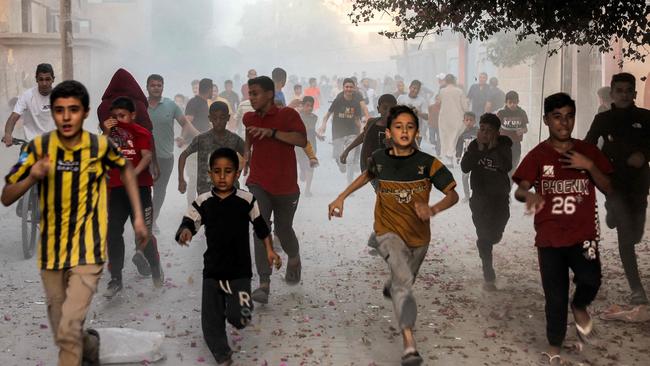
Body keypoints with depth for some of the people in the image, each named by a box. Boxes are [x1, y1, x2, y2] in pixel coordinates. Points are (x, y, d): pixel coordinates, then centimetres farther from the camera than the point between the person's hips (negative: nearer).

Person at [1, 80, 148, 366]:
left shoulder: (100, 146, -9)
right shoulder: (39, 146, -8)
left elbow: (125, 169, 12)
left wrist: (138, 216, 7)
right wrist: (32, 177, -26)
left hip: (88, 252, -2)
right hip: (51, 252, 3)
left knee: (68, 330, -17)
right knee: (61, 334, 15)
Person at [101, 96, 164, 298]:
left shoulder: (141, 132, -4)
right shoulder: (110, 132, 10)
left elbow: (147, 156, -19)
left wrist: (135, 172, -35)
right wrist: (107, 134, -12)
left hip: (139, 186, -4)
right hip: (117, 188, 4)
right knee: (113, 233, 1)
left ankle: (156, 271, 23)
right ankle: (115, 279, 10)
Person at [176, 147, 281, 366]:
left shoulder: (247, 200, -5)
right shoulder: (202, 202, -4)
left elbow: (261, 227, 6)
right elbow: (188, 224, -9)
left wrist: (269, 250, 3)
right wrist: (185, 232, -31)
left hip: (240, 270, -2)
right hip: (212, 270, 2)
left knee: (239, 318, -11)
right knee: (211, 321, 7)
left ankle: (236, 307, 26)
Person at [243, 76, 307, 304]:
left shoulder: (288, 115, -7)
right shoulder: (249, 118, 9)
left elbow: (302, 140, -22)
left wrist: (271, 132, -27)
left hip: (286, 186, -2)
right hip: (258, 184, 2)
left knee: (283, 230, 11)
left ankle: (294, 259, 46)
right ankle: (264, 284, -17)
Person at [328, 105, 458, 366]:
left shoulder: (427, 163, -14)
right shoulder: (379, 159, -7)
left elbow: (452, 194, -13)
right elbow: (367, 175, 16)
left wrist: (433, 210, -33)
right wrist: (341, 198, 12)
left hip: (419, 236, 2)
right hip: (389, 232, -2)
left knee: (405, 281, 24)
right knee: (404, 280, -25)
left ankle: (390, 288, 63)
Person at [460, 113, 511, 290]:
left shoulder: (504, 146, -7)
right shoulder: (474, 145, -6)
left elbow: (507, 167, -23)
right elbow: (465, 168, -18)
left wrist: (493, 147, -29)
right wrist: (479, 149, -26)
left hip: (500, 197, 1)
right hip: (480, 197, -1)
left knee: (495, 235, 12)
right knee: (484, 236, -5)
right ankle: (488, 276, 3)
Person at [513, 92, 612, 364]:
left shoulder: (588, 151, 5)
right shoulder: (537, 155, -2)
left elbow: (608, 189, 3)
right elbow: (519, 191, -11)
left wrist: (589, 166, -13)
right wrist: (529, 195, -35)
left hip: (583, 234, 1)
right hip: (550, 237, -1)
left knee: (590, 279, -24)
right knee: (555, 297, 4)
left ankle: (580, 307, 11)